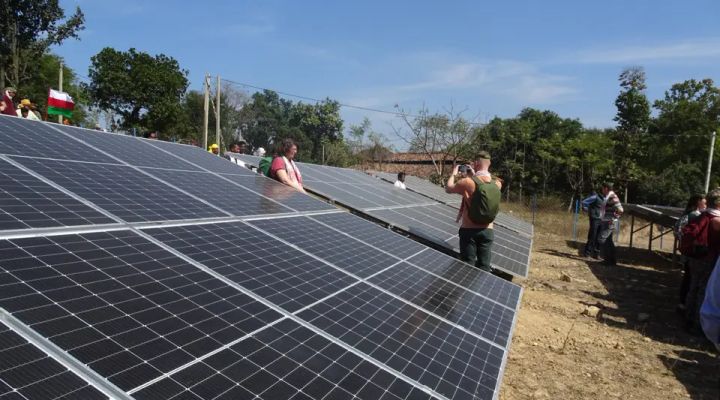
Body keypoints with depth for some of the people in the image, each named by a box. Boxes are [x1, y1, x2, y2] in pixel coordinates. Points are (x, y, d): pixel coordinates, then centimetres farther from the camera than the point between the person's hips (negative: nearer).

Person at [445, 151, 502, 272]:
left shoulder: (467, 182, -15)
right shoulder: (497, 184, -1)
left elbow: (448, 188, 1)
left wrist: (454, 173, 15)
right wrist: (474, 175, 24)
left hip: (469, 229, -3)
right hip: (487, 230, 4)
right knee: (484, 268, 9)